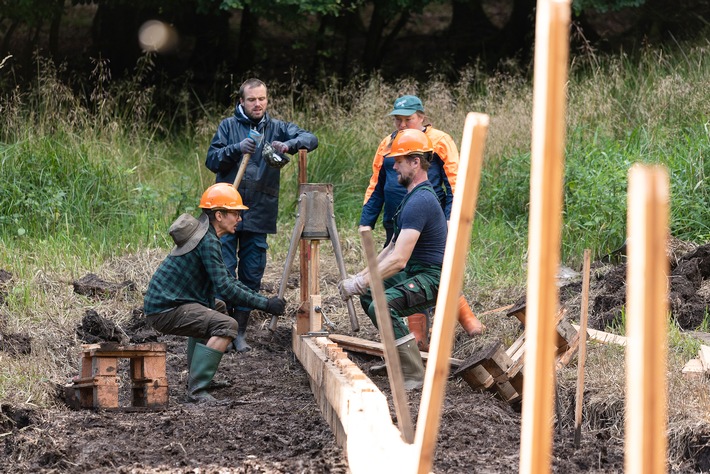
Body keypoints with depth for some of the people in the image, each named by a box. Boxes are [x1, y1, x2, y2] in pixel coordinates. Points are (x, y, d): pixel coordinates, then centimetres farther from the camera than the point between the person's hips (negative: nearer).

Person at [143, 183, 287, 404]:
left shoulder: (205, 235, 16)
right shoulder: (207, 241, -17)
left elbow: (227, 279, 22)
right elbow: (226, 289, -21)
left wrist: (260, 297, 12)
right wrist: (266, 304, -16)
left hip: (164, 302, 11)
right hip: (164, 310, -11)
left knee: (216, 308, 33)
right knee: (226, 325, -24)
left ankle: (197, 376, 27)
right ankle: (197, 390, -27)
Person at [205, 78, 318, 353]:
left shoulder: (277, 129, 7)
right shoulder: (229, 127, 4)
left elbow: (310, 139, -4)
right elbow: (211, 160, -1)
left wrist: (288, 145, -24)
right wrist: (237, 149, -18)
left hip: (259, 216, 2)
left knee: (252, 276, 6)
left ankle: (240, 331, 15)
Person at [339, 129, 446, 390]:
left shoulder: (419, 201, -22)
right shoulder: (415, 195, 14)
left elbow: (398, 260, -28)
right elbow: (392, 248, 19)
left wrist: (359, 283, -24)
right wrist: (362, 276, 10)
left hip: (432, 279, -11)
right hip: (416, 273, 11)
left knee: (381, 305, -31)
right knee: (368, 294, 23)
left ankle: (414, 375, -23)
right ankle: (401, 358, 26)